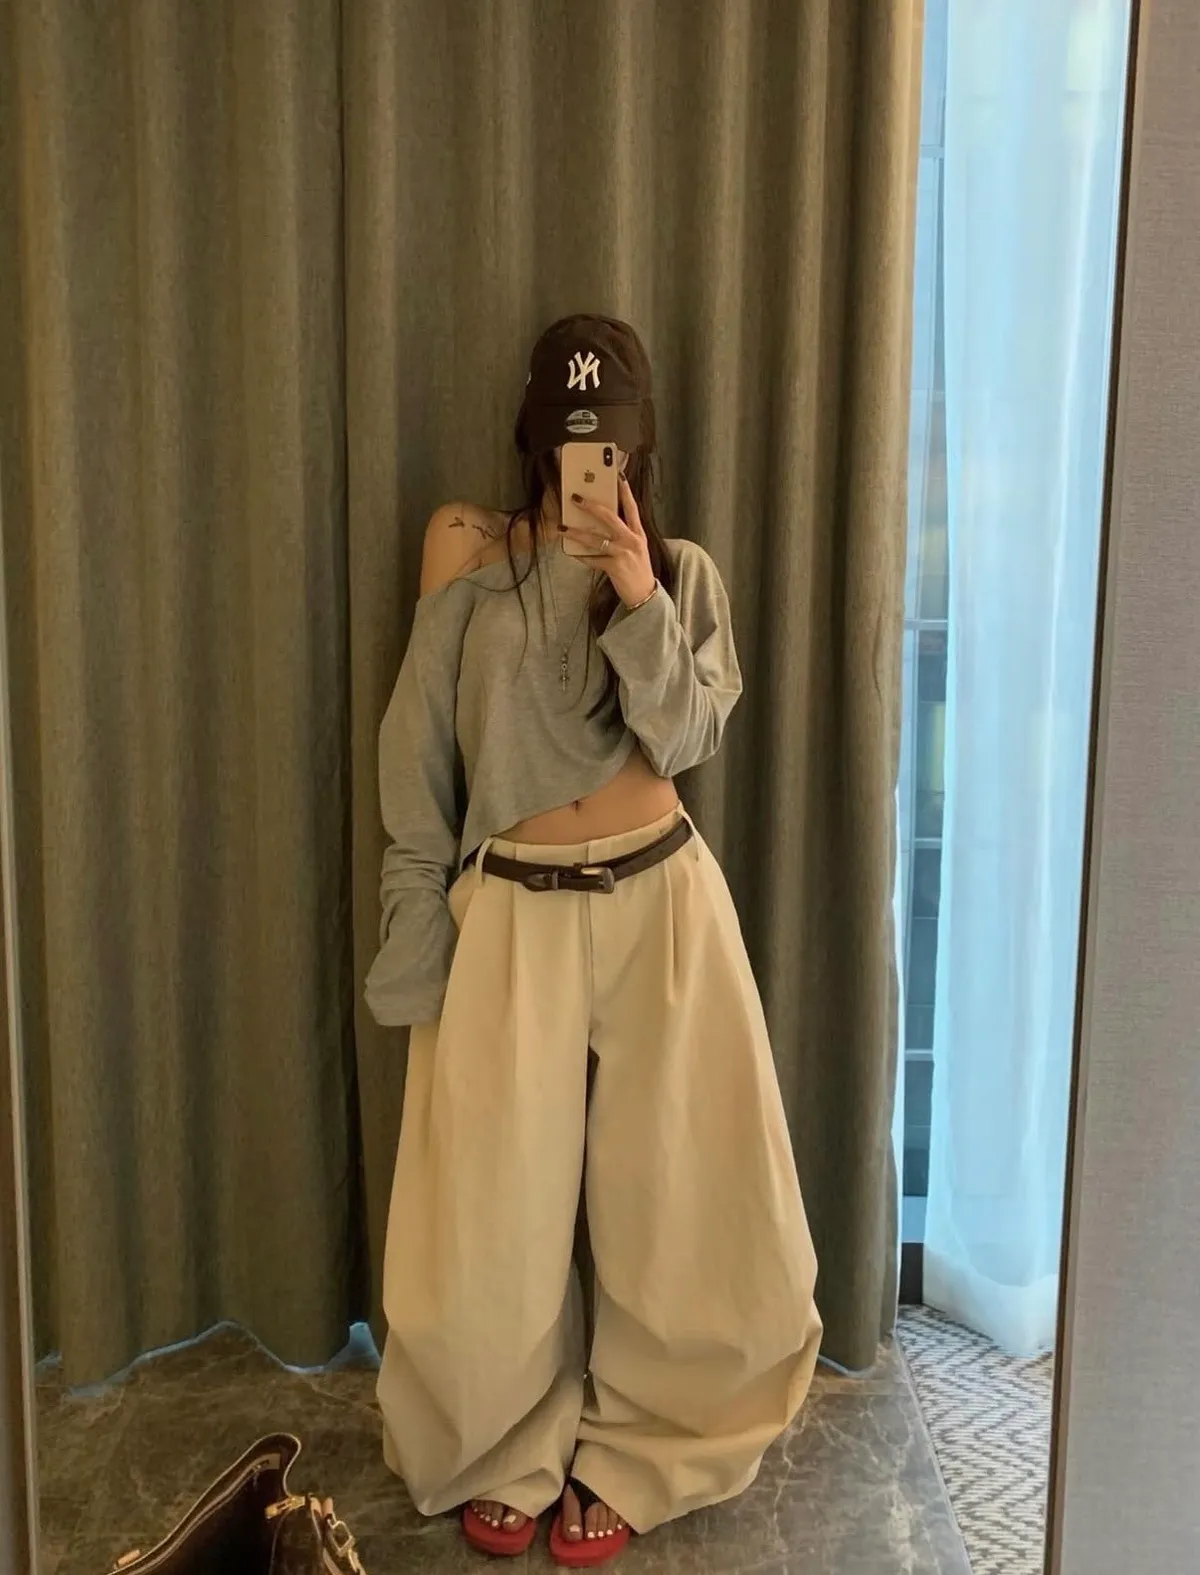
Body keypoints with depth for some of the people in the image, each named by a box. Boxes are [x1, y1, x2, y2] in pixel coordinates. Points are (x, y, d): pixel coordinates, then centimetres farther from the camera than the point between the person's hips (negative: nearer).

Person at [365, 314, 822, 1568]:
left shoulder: (682, 573, 3)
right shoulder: (467, 557, -1)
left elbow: (686, 737, -8)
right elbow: (419, 760, -1)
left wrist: (642, 604, -20)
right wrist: (415, 935, -2)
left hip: (661, 902, 1)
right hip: (511, 914, -1)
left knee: (673, 1191, 8)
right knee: (494, 1204, 6)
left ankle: (627, 1458, 30)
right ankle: (507, 1453, 31)